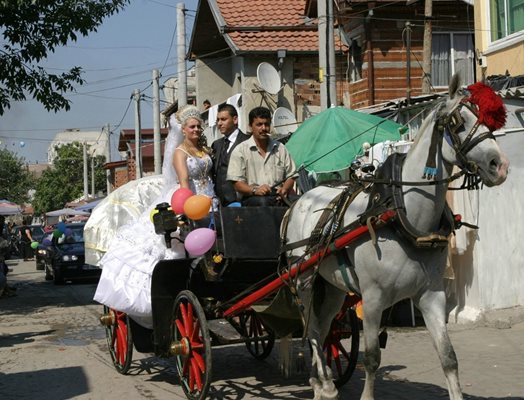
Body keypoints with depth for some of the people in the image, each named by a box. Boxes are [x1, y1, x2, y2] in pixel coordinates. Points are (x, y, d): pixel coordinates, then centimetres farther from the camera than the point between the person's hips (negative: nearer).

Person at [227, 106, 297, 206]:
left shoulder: (280, 148, 21)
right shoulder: (240, 150, 9)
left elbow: (290, 176, 20)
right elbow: (237, 184, 0)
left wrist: (284, 189, -3)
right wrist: (254, 190, -20)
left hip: (277, 197, 3)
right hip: (251, 198, -3)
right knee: (262, 201, -40)